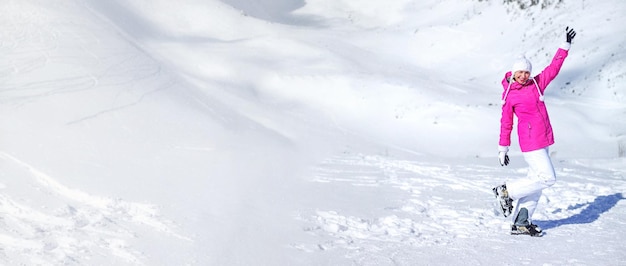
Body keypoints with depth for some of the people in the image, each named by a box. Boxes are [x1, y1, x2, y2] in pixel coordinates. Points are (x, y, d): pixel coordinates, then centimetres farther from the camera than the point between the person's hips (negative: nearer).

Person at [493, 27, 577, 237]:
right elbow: (506, 123, -2)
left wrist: (566, 46, 5)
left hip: (543, 139, 7)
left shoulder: (537, 84, 8)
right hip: (530, 140, -7)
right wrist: (503, 149, 2)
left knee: (536, 180, 8)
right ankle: (506, 191, 0)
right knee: (547, 178, -12)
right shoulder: (509, 95, -6)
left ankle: (521, 223, 12)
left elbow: (554, 68, 11)